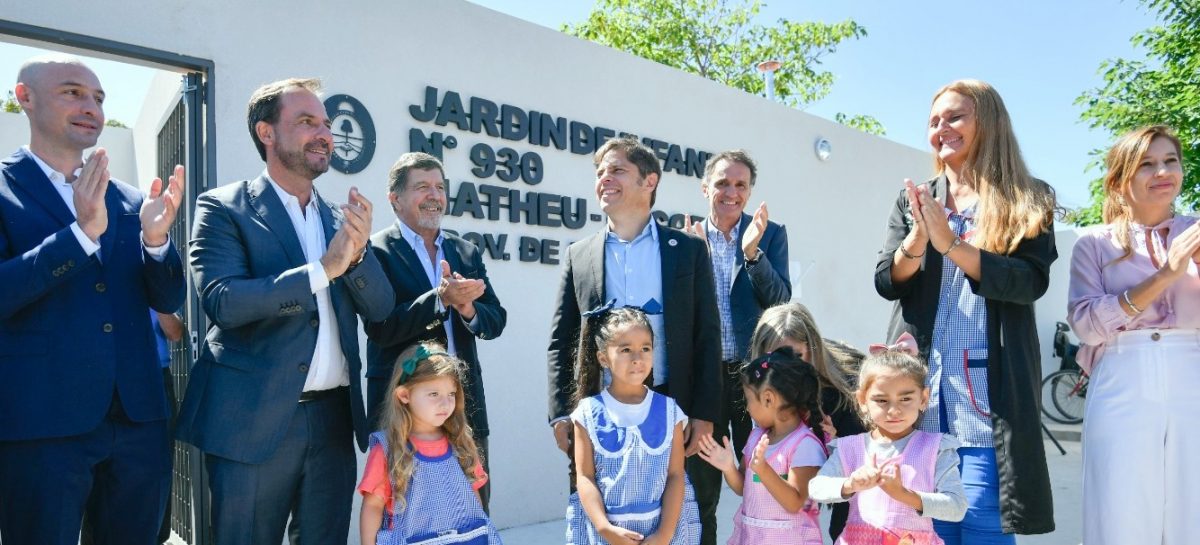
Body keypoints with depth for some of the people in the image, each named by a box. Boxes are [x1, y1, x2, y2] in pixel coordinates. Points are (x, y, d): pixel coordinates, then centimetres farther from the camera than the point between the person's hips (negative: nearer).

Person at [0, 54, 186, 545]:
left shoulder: (129, 200, 11)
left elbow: (168, 300, 6)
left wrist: (156, 238, -12)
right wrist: (82, 232, -22)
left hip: (139, 419, 4)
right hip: (41, 422, -4)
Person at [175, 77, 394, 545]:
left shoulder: (339, 218, 10)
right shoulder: (223, 208, -4)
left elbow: (380, 308, 3)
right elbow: (223, 302, -18)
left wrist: (357, 251, -15)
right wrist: (322, 270, -22)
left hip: (333, 418, 5)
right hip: (256, 418, -4)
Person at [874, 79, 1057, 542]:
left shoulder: (1028, 202, 5)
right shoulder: (914, 200, 12)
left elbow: (1031, 281, -10)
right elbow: (886, 283, 4)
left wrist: (950, 243, -19)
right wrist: (916, 240, -15)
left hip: (989, 388, -3)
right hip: (919, 383, 3)